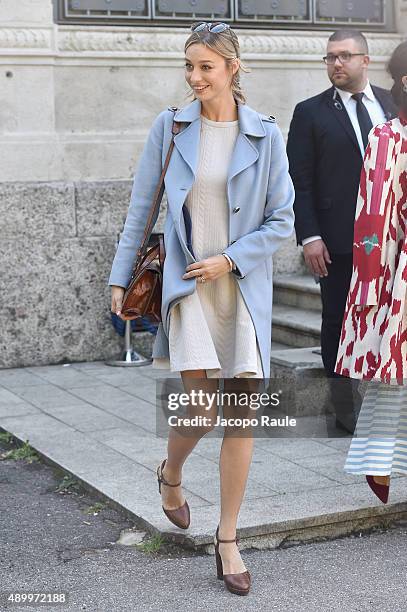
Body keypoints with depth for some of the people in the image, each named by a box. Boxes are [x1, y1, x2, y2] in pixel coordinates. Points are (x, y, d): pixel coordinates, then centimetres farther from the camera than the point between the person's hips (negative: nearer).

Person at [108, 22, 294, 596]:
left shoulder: (266, 135, 1)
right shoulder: (170, 127, 2)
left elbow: (281, 221, 2)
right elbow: (140, 207, 6)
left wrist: (228, 259, -9)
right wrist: (119, 278, 5)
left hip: (242, 285, 1)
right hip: (186, 281, -1)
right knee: (202, 409, -8)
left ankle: (228, 541, 14)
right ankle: (171, 473, 28)